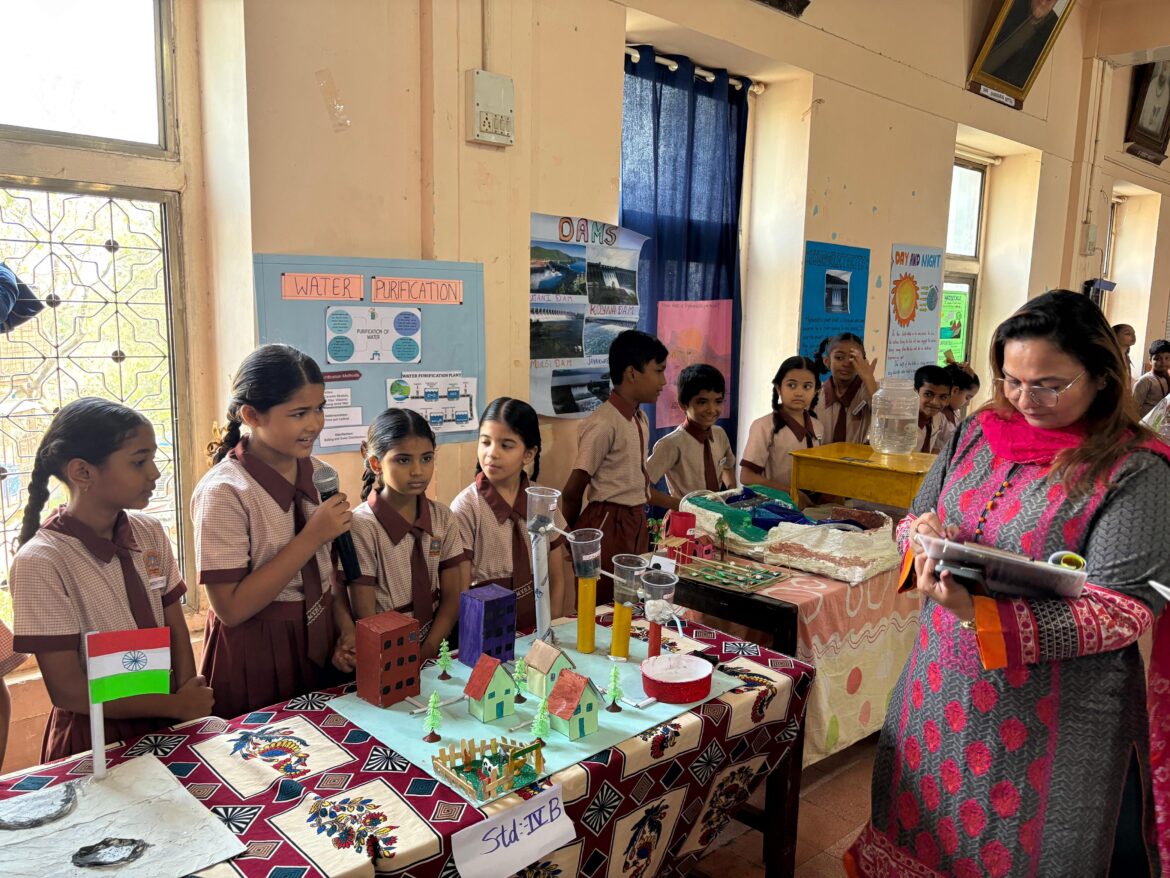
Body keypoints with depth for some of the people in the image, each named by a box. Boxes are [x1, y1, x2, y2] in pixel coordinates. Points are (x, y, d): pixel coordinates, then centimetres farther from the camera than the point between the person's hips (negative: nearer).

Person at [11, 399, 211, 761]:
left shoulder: (150, 533, -4)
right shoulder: (39, 563, -19)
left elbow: (176, 629, 2)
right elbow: (67, 691, -17)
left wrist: (189, 694, -14)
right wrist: (177, 706, -13)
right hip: (94, 739, -4)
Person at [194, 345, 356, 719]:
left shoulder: (318, 474, -1)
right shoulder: (224, 493, -19)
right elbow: (231, 608, -21)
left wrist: (346, 628, -5)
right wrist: (311, 537, -24)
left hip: (321, 642, 6)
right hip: (257, 657, -5)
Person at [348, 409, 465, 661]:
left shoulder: (443, 519, 3)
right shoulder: (361, 527, -11)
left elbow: (451, 598, 5)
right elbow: (366, 618, -9)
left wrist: (426, 654, -7)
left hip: (436, 643, 4)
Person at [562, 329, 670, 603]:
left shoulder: (640, 420, 8)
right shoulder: (604, 424, -18)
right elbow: (572, 492, -12)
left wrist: (678, 505, 19)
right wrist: (573, 538, 1)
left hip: (636, 525, 8)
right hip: (608, 526, -8)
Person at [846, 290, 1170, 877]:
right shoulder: (978, 432, 2)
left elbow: (1122, 609, -18)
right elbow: (915, 517, 12)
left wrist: (982, 616, -30)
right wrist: (923, 534, -14)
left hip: (1048, 716, -4)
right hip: (940, 689, 5)